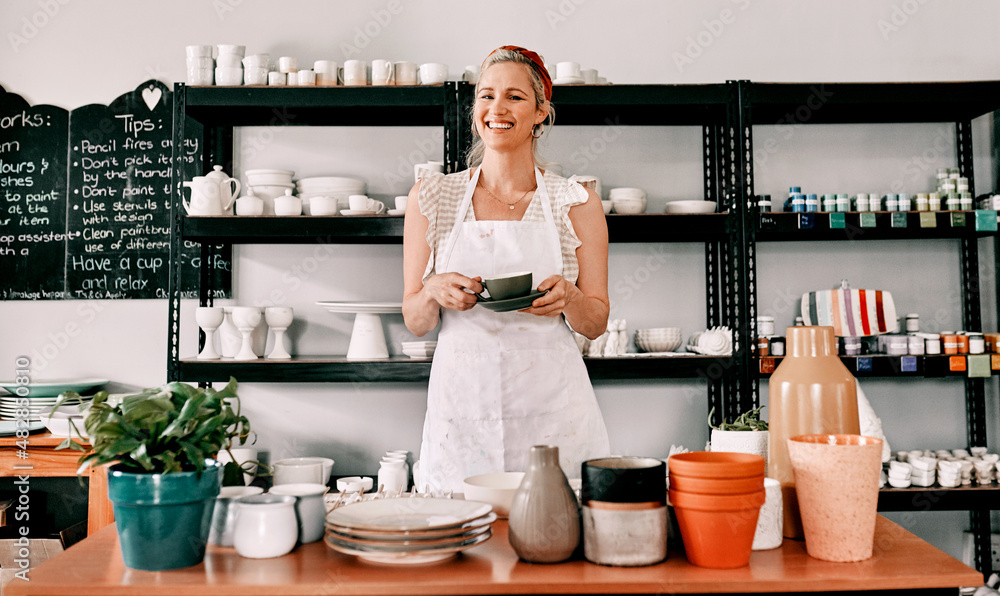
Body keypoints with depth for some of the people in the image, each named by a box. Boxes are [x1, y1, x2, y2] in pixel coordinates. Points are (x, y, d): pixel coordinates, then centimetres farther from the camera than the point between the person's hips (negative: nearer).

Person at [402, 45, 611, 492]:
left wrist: (567, 297, -14)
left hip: (553, 406, 0)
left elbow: (596, 323, 7)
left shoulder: (576, 204, 2)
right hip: (463, 403, 1)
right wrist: (435, 290, -13)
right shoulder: (432, 197, 4)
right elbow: (415, 322, 7)